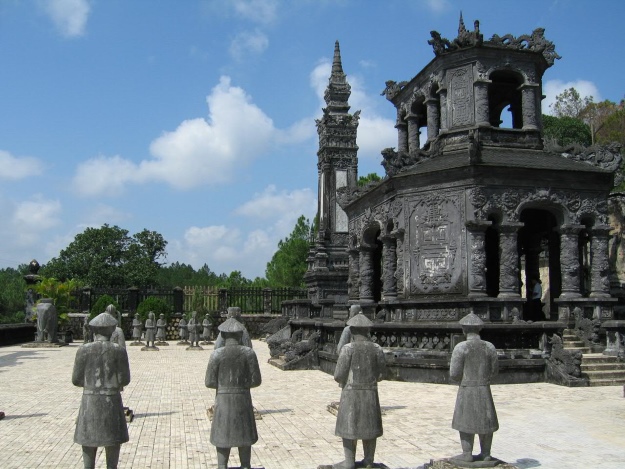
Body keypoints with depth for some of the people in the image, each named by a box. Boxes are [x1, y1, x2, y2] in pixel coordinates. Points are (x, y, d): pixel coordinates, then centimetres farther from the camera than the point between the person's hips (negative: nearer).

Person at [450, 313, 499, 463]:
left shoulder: (460, 347, -14)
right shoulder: (489, 347, -2)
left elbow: (454, 373, -13)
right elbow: (494, 370, 7)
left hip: (467, 390, -4)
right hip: (485, 390, 4)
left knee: (466, 421, 6)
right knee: (485, 421, 13)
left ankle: (467, 454, 9)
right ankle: (485, 454, 18)